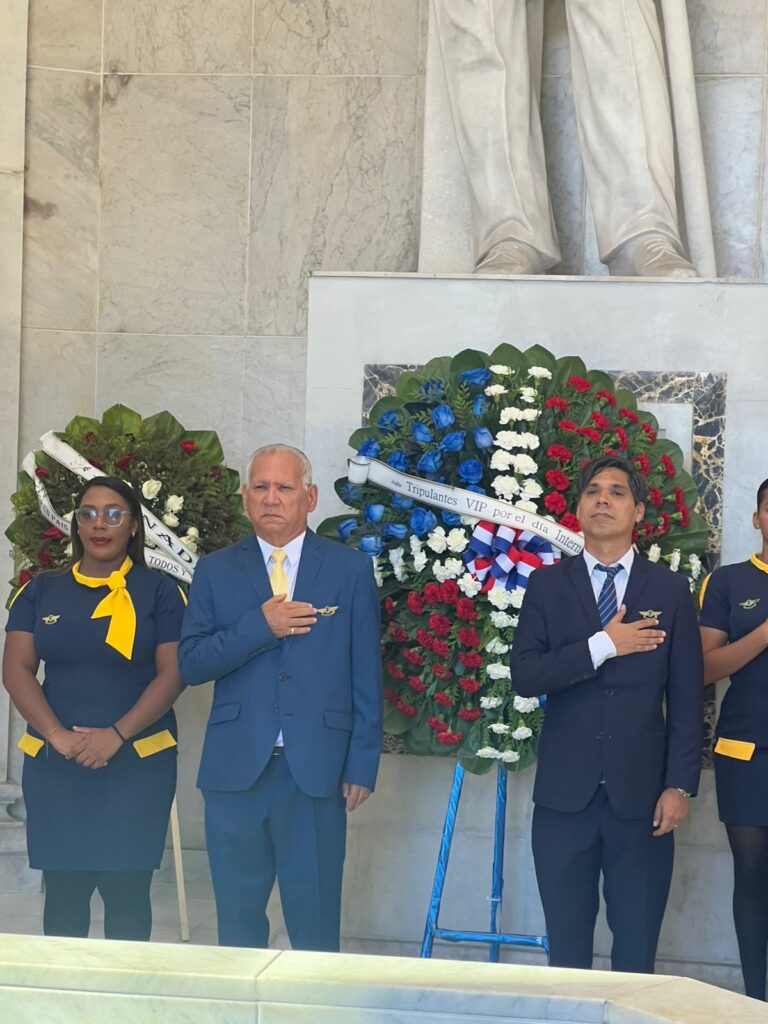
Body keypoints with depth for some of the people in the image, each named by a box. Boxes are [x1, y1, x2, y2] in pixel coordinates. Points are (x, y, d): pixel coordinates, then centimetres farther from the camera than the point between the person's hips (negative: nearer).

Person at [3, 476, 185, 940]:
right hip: (54, 763, 2)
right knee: (63, 889, 6)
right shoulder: (41, 592, 10)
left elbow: (173, 673, -4)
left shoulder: (159, 592, 3)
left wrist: (116, 735, -15)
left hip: (139, 762, -2)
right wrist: (58, 736, -12)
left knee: (127, 890, 0)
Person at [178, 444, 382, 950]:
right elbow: (191, 663, 1)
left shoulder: (351, 569, 5)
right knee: (238, 918, 9)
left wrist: (363, 765, -1)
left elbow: (366, 675, 4)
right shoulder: (216, 571, 9)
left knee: (315, 922, 2)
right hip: (235, 769, 2)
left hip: (316, 769, -1)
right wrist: (259, 627, -12)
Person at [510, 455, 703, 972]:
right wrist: (602, 646, -14)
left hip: (640, 795, -1)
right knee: (567, 947, 8)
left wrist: (680, 786, -4)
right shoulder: (547, 585, 6)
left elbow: (687, 700, 2)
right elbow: (524, 676, -6)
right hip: (565, 794, 1)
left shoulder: (671, 590, 4)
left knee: (637, 953, 4)